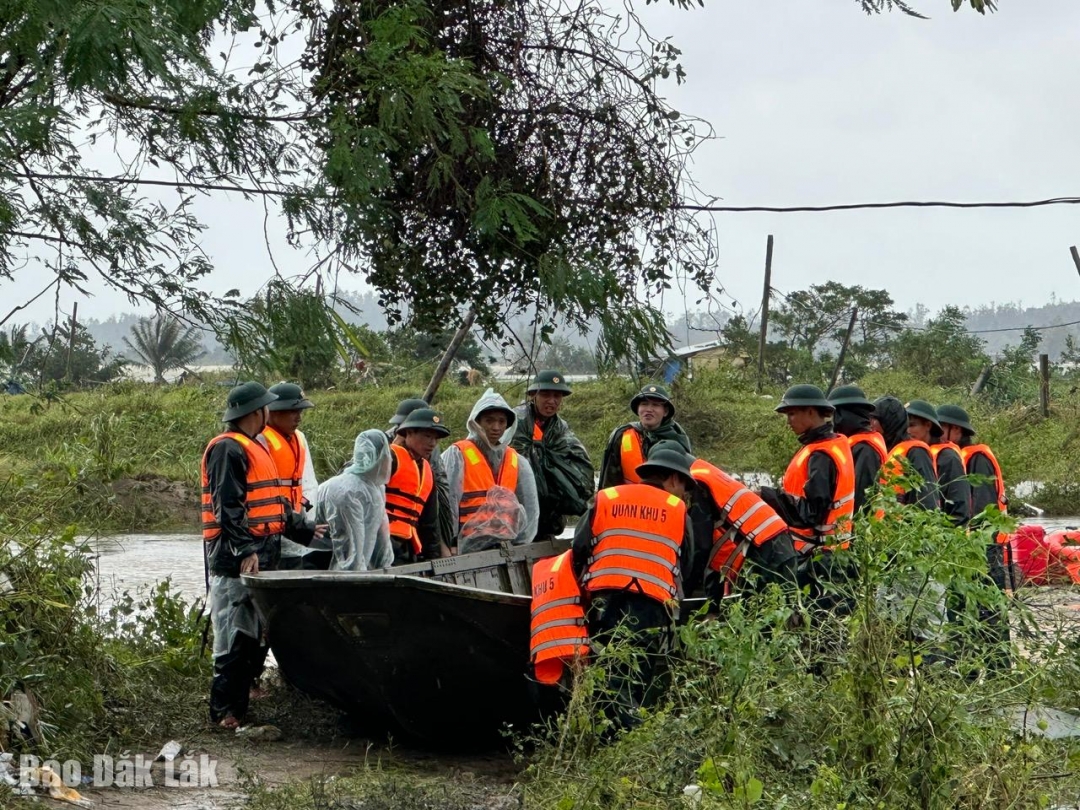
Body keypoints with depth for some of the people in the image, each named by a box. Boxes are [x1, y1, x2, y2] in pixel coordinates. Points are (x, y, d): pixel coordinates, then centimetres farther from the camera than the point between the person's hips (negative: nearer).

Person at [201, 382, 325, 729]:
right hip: (235, 561, -10)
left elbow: (274, 503, 28)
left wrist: (303, 530, 31)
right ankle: (225, 713, -6)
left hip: (260, 559, 10)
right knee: (235, 638, -9)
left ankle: (242, 703, 24)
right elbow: (228, 506, -20)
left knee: (254, 638, 15)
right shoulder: (228, 449, -12)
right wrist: (245, 550, -26)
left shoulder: (254, 448, 21)